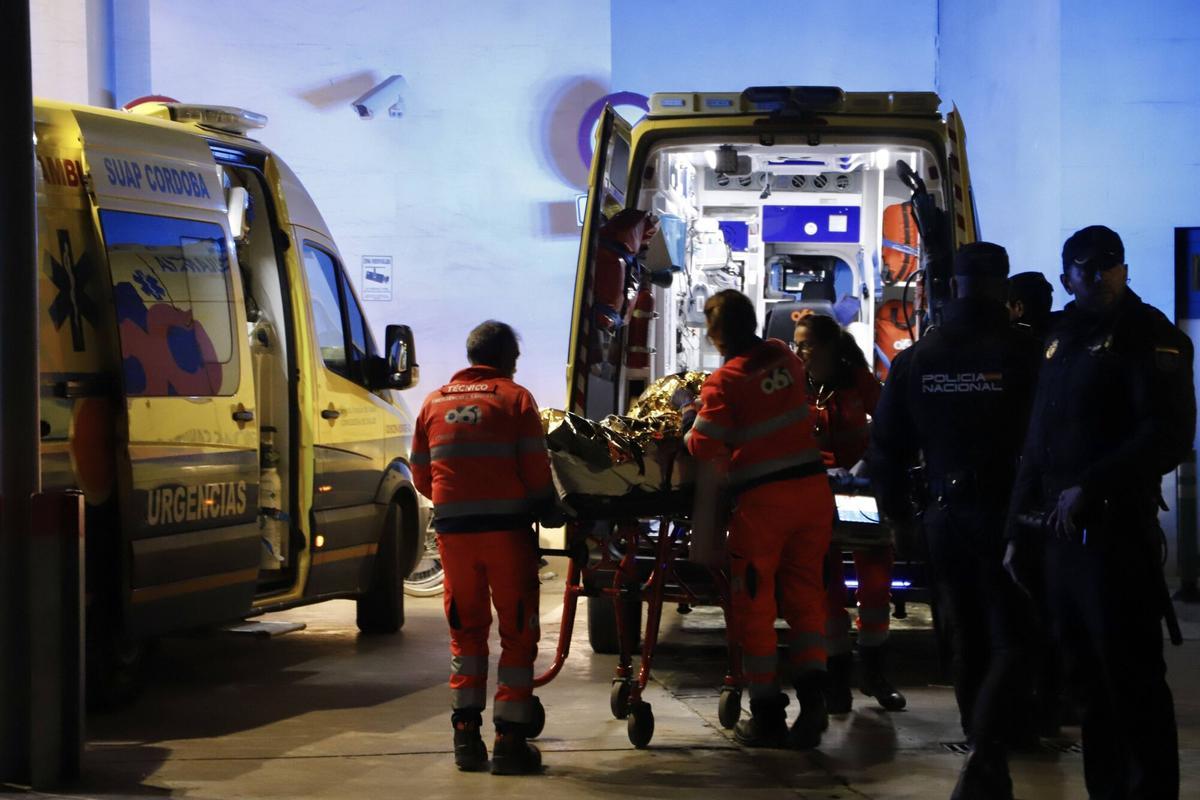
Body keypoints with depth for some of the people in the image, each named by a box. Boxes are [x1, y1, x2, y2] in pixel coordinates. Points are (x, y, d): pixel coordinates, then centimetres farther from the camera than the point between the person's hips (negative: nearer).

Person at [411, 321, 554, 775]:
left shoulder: (434, 404, 12)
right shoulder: (515, 399, -1)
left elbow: (421, 477, 13)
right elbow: (537, 472, -6)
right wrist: (545, 508, 11)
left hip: (452, 530, 4)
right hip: (506, 529, -4)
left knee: (466, 629, 16)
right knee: (518, 632, 5)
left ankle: (466, 736, 12)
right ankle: (509, 741, 2)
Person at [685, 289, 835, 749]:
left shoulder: (725, 382, -12)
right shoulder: (784, 358, 6)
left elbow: (705, 446, -16)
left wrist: (689, 431, 4)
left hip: (761, 499, -5)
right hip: (812, 488, 5)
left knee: (755, 604, 6)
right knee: (805, 592, 13)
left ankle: (767, 713, 8)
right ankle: (812, 692, -3)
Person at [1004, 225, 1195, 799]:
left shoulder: (1149, 336, -4)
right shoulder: (1061, 341, 19)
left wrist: (1090, 487, -20)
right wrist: (1018, 531, 19)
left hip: (1116, 529, -7)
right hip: (1060, 531, 7)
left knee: (1131, 677, -7)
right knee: (1086, 674, 10)